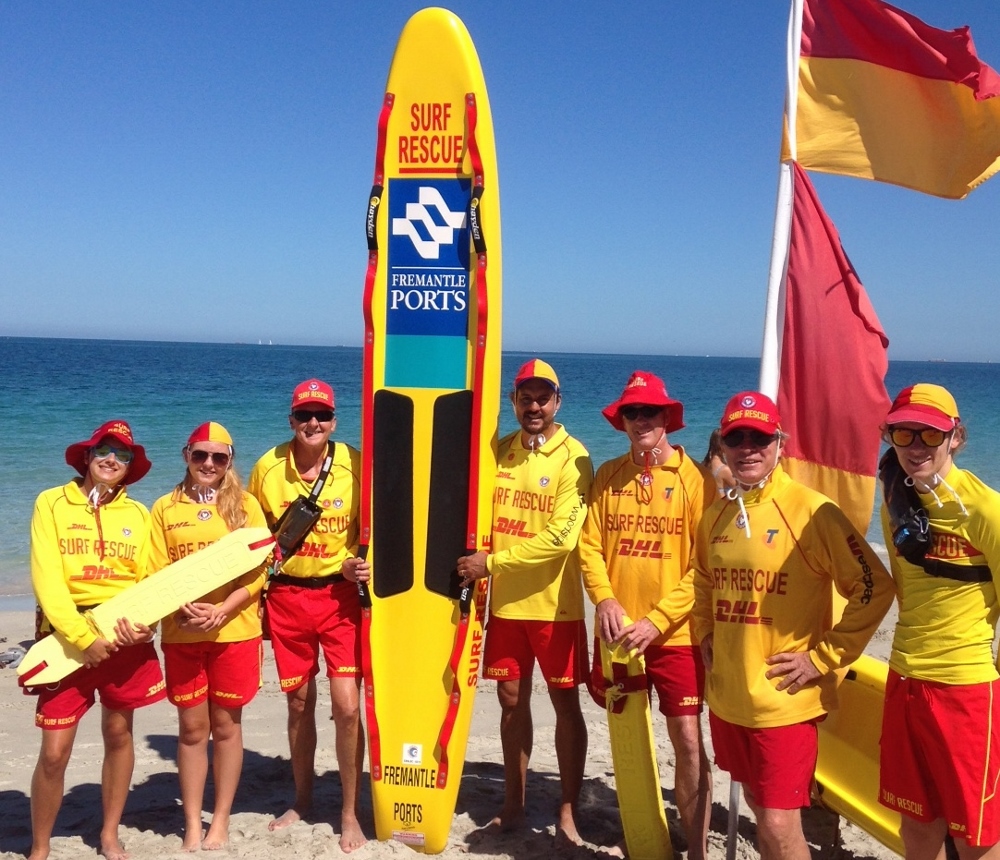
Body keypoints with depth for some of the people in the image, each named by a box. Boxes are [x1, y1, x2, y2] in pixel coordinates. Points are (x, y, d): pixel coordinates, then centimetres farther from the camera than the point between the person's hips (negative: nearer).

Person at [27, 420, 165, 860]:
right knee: (55, 752, -3)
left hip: (125, 637, 3)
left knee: (119, 733, 12)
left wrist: (144, 623, -15)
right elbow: (46, 579, -9)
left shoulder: (137, 514, 8)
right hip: (68, 637, -3)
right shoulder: (52, 502, -1)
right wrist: (84, 637, -17)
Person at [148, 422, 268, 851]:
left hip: (235, 631, -1)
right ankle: (192, 825, 20)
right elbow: (157, 572, 0)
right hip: (181, 633, 1)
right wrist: (186, 608, -16)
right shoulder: (166, 507, 5)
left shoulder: (245, 504, 1)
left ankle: (221, 821, 21)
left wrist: (221, 610, -17)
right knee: (192, 728, 8)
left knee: (226, 725, 8)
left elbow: (258, 571, -4)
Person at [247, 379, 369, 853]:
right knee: (299, 703, 14)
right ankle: (302, 799, 35)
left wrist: (365, 564, -17)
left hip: (339, 595, -2)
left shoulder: (356, 465, -9)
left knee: (347, 706, -5)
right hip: (287, 597, 2)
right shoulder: (268, 467, -4)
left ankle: (350, 812, 13)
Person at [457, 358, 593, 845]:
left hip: (554, 604, -4)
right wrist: (473, 563, -2)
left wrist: (492, 562, -18)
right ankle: (513, 806, 27)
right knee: (512, 700, 13)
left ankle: (568, 812, 18)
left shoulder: (573, 458, -10)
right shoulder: (498, 451, 5)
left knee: (565, 704, 5)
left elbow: (560, 536, -19)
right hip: (504, 601, 5)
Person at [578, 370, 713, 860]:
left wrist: (657, 620, -17)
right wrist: (605, 599, -16)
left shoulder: (693, 477, -6)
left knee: (688, 741, -2)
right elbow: (590, 546, 2)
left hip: (676, 634, -3)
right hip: (617, 633, 3)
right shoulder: (607, 476, 5)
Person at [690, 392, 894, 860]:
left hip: (784, 699, -6)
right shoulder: (715, 515, 5)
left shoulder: (811, 511, -14)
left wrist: (824, 657, -13)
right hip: (728, 695, 6)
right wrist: (706, 634, 11)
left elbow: (875, 588, -13)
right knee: (759, 806, 22)